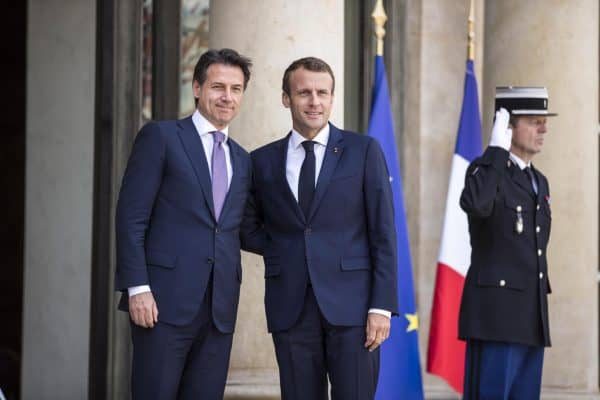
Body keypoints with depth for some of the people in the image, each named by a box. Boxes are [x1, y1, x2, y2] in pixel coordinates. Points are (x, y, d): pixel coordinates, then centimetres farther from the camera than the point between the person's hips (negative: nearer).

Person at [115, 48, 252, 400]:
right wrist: (137, 287, -12)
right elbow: (131, 216, -5)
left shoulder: (242, 160, 19)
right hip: (165, 303, -5)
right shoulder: (160, 137, 1)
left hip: (220, 308, 5)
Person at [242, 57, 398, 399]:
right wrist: (282, 249, 3)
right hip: (291, 307, 2)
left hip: (350, 304, -2)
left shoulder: (364, 151, 3)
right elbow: (247, 228, 21)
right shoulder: (264, 161, 10)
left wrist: (382, 306, -8)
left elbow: (383, 234, -1)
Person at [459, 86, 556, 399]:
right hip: (496, 314, -8)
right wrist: (498, 149, -20)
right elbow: (476, 205, -30)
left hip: (532, 318, 8)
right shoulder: (485, 170, -5)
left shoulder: (539, 181, 19)